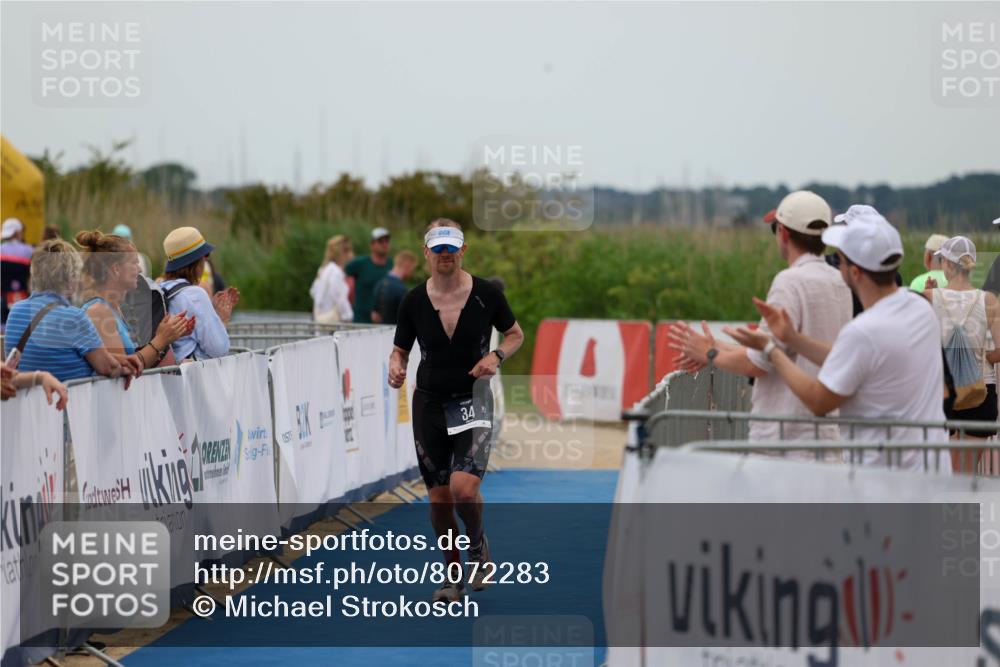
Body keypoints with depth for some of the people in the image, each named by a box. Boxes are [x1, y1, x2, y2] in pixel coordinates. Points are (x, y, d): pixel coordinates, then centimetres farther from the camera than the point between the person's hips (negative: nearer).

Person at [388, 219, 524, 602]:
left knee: (464, 488, -20)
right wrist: (396, 369, -14)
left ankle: (477, 543, 12)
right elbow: (400, 350, 9)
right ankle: (453, 576, 22)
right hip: (429, 403, 2)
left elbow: (515, 334, 9)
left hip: (472, 401, -2)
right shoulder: (414, 301, -2)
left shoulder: (486, 294, -6)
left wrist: (497, 355, -11)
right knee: (439, 498, 4)